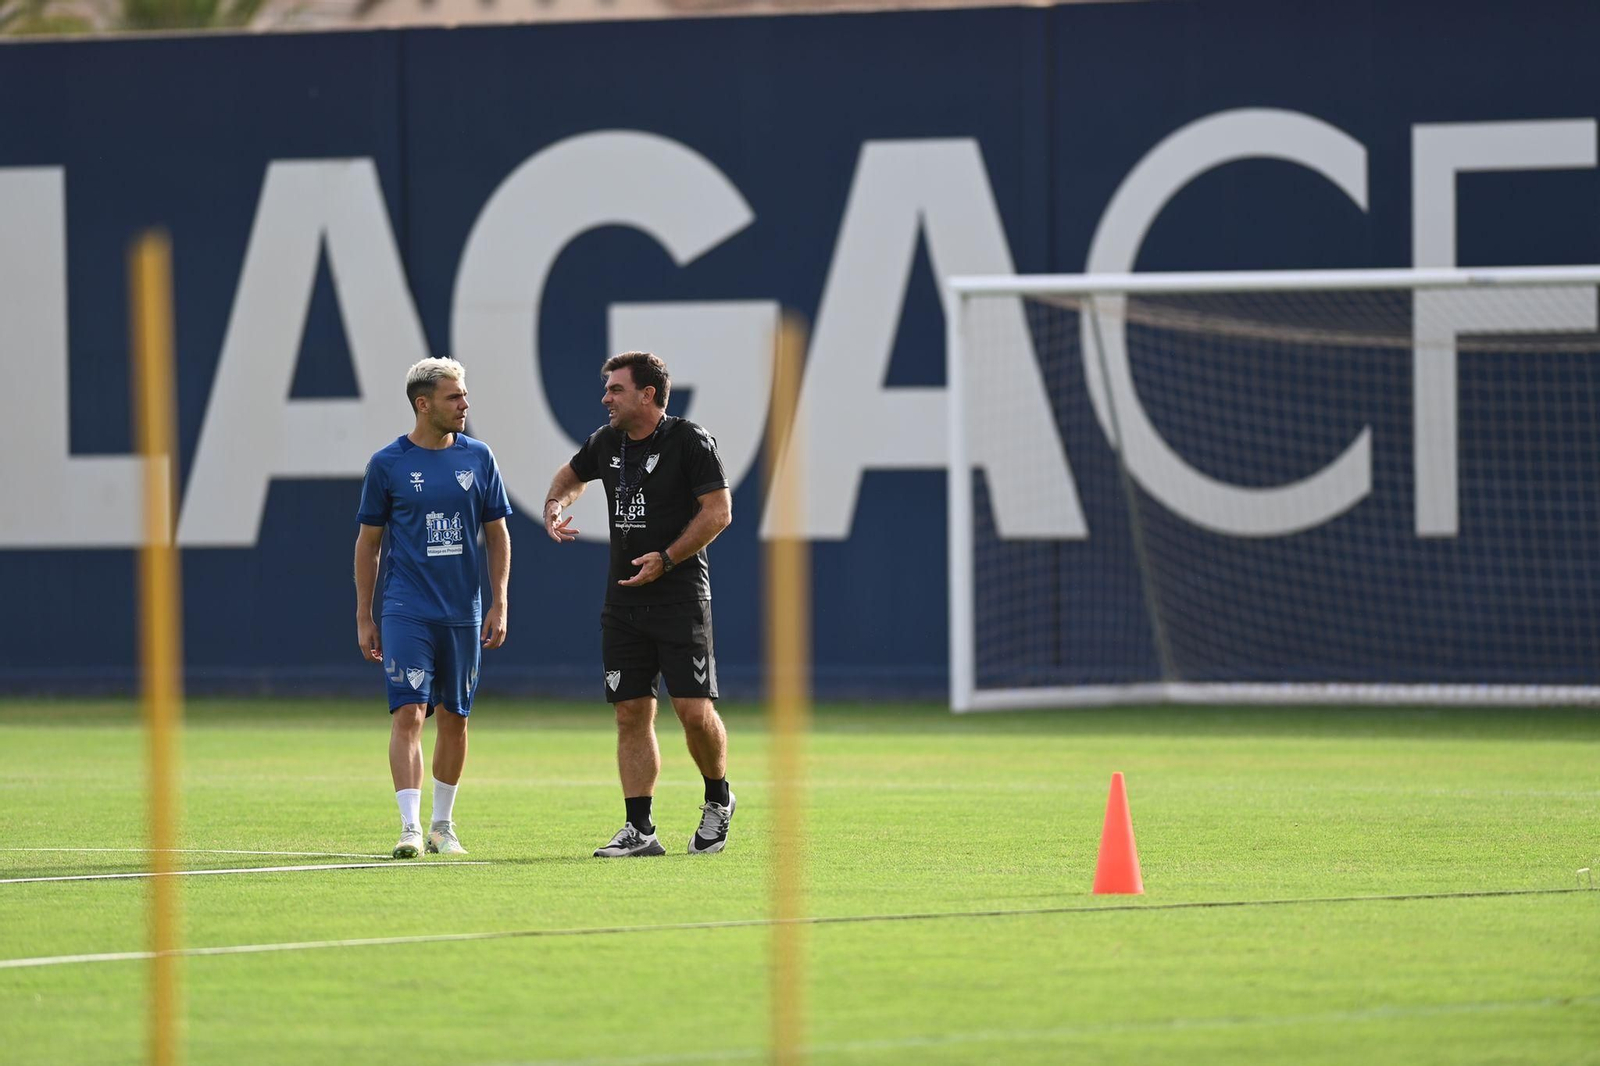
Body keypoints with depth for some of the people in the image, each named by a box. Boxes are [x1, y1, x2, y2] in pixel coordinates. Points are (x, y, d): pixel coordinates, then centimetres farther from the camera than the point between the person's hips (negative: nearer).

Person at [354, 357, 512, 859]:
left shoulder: (478, 457, 5)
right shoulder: (387, 464, -2)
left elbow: (497, 534, 11)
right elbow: (368, 542, 5)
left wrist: (499, 605, 3)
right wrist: (363, 618, 3)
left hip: (463, 612, 3)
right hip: (407, 609, -3)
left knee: (454, 718, 9)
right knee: (408, 713, -13)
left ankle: (443, 826, 22)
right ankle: (410, 827, -17)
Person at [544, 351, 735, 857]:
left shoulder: (689, 441, -9)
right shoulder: (606, 442, 9)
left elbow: (719, 511, -11)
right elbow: (571, 474, 30)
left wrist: (666, 559, -17)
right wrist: (555, 505, 8)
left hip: (681, 595, -6)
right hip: (623, 601, 6)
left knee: (694, 710, -10)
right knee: (632, 714, 2)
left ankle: (718, 799, 16)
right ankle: (639, 829, 4)